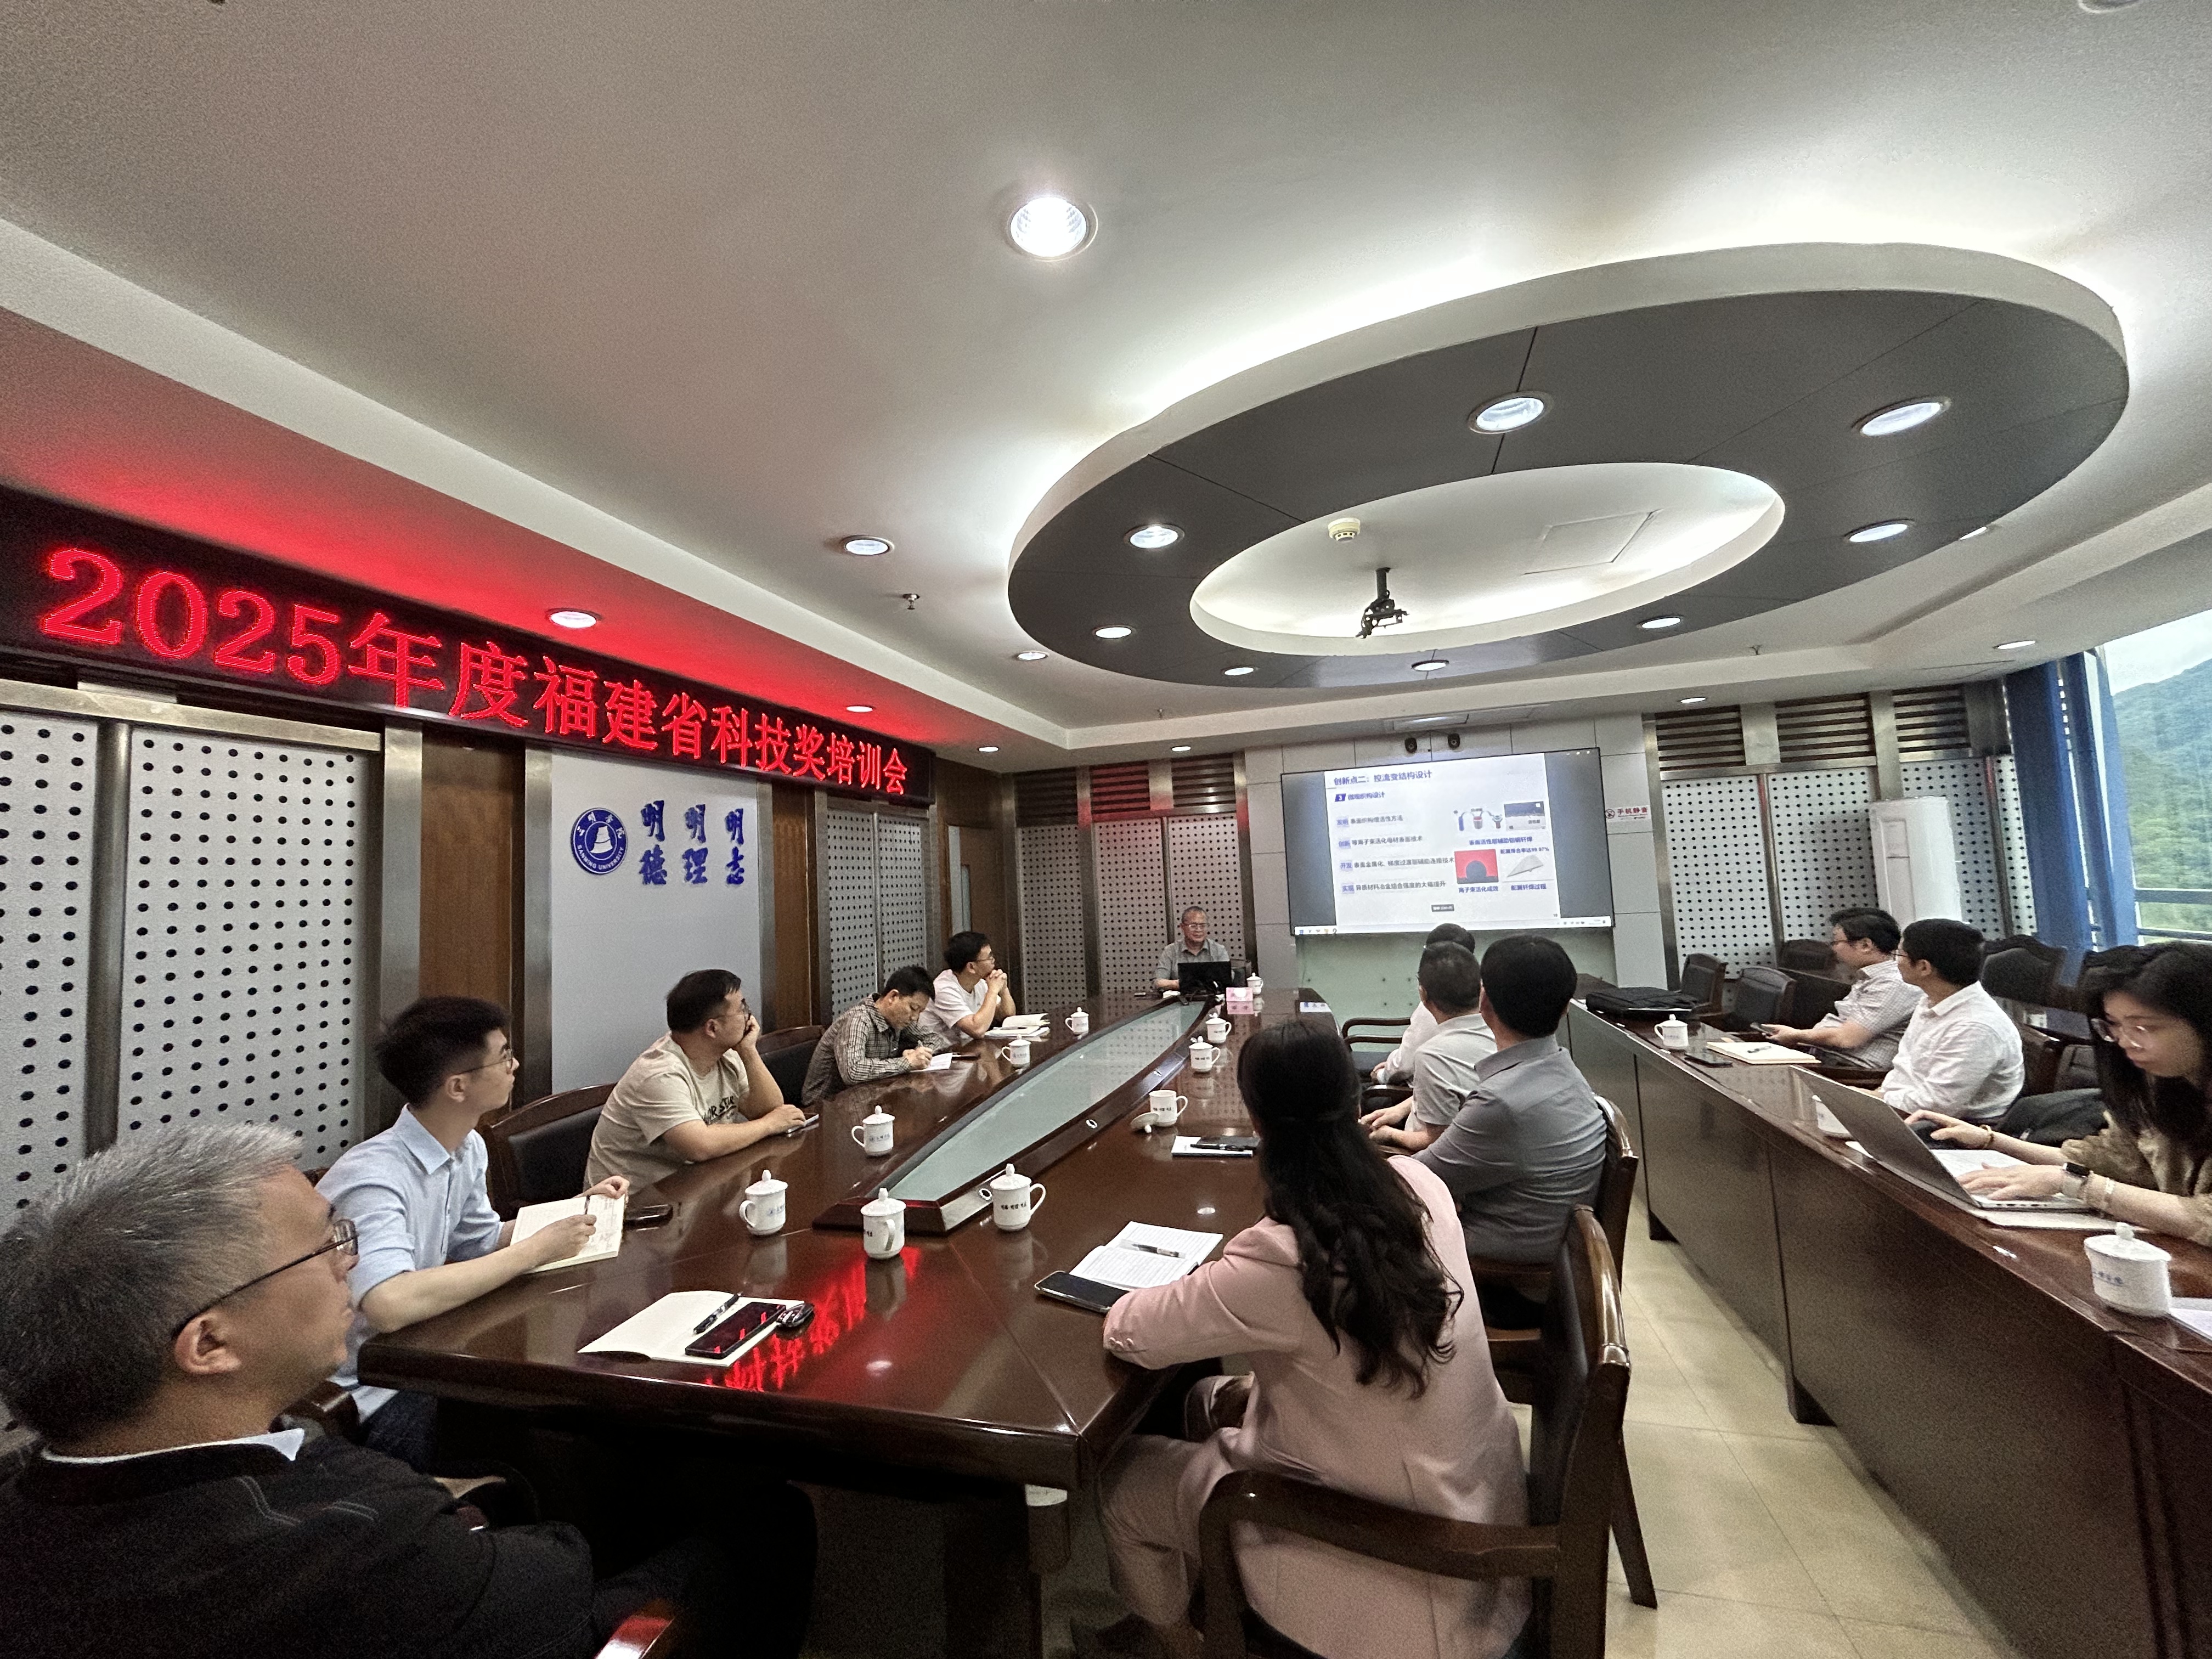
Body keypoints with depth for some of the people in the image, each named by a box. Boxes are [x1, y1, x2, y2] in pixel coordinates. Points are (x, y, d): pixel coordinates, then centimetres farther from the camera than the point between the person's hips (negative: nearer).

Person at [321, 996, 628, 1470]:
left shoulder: (468, 1148, 2)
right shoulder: (374, 1177, -28)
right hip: (365, 1400, -8)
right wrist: (536, 1249, -33)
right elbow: (390, 1304, -42)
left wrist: (574, 1209, 1)